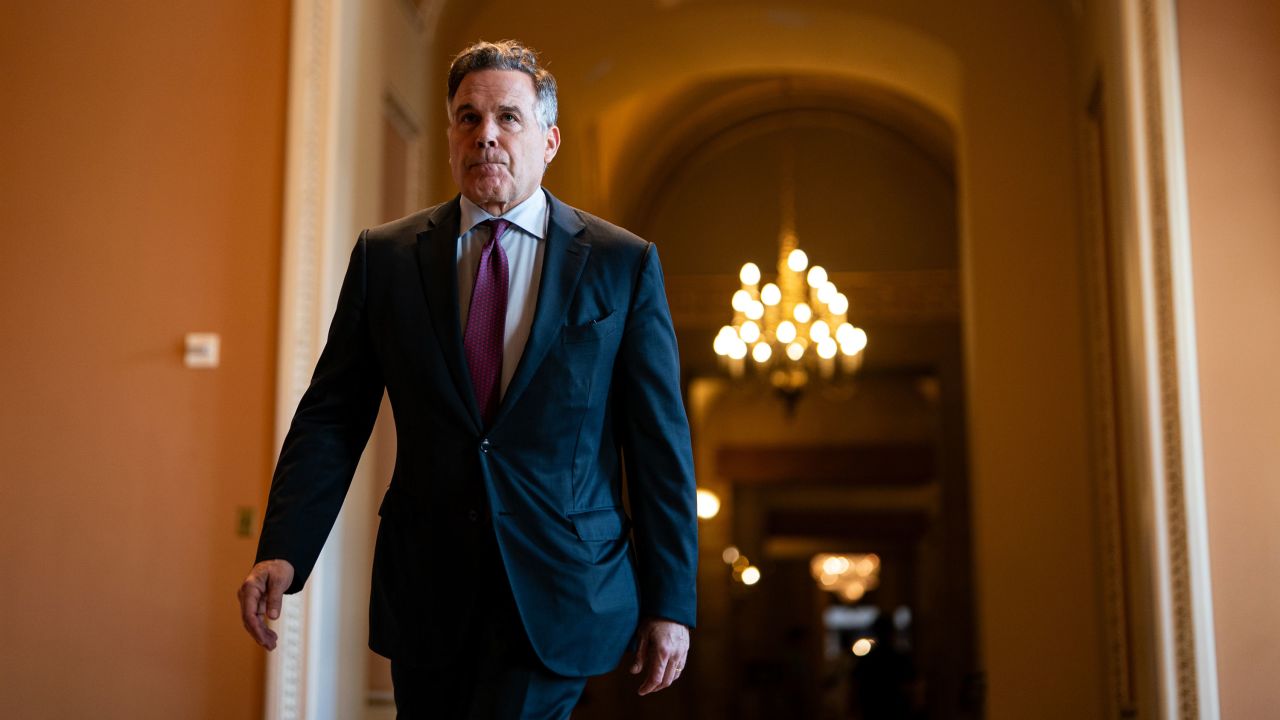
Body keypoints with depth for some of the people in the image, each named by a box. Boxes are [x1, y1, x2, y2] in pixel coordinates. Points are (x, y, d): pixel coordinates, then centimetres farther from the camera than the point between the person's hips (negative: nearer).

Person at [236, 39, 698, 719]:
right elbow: (332, 417, 2)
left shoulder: (623, 265, -1)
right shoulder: (385, 256, 4)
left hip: (558, 592, -2)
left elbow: (661, 440, -1)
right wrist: (281, 552, -11)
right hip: (425, 588, 3)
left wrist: (669, 603, -2)